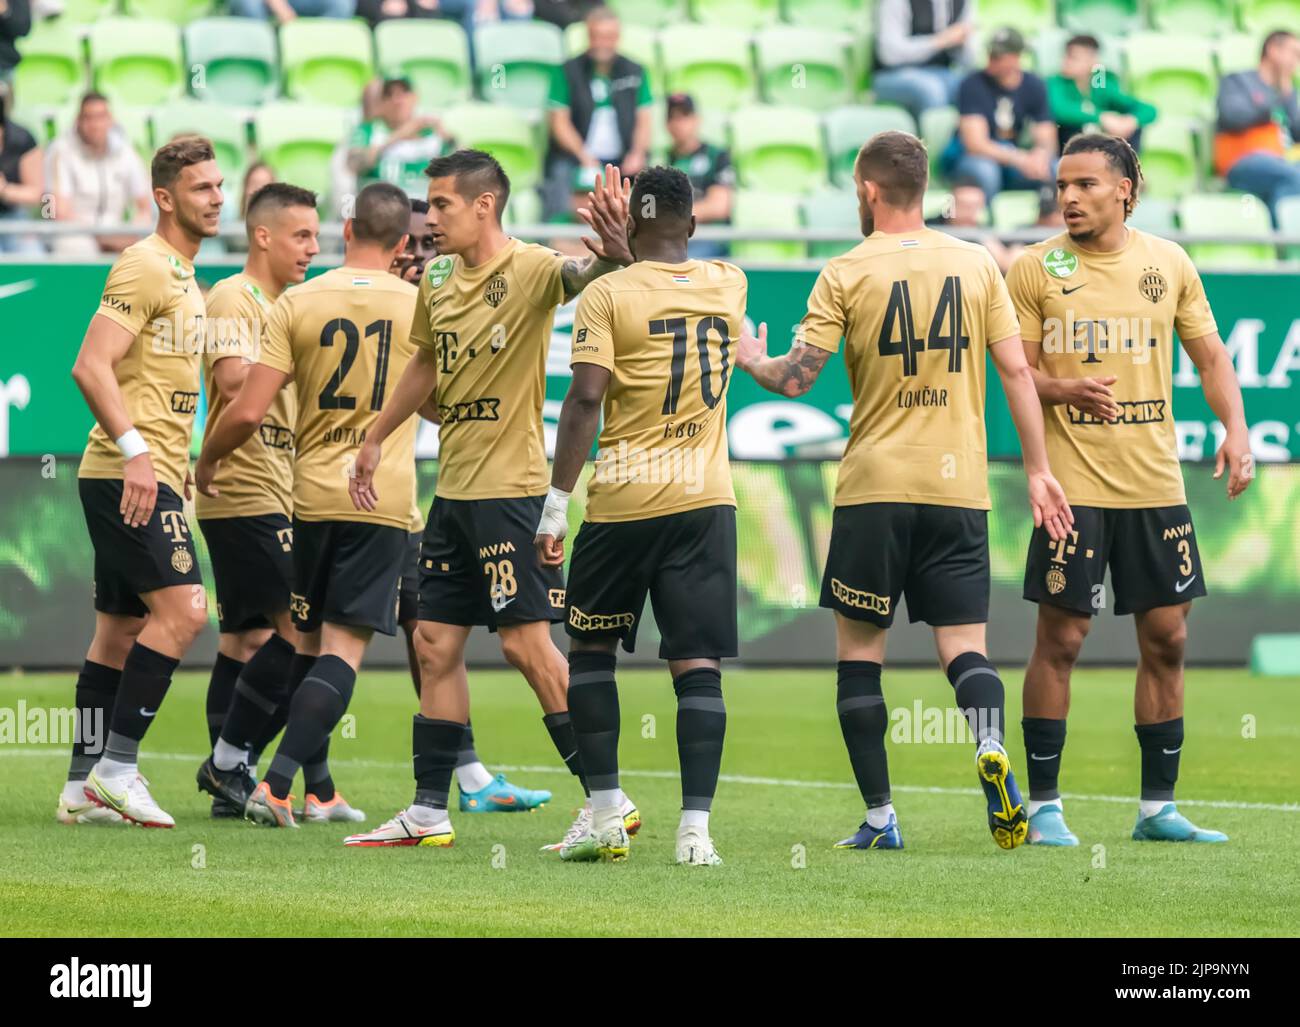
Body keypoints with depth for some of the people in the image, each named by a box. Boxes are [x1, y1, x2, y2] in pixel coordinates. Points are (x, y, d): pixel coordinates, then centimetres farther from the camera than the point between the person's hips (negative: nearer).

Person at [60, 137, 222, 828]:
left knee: (120, 631, 10)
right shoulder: (144, 267, -11)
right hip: (130, 476, -10)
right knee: (181, 610, -15)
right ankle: (117, 766, -13)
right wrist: (135, 450, -26)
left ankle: (85, 785, 12)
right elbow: (91, 367, -20)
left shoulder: (183, 276, 20)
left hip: (150, 475, 10)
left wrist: (179, 464, 23)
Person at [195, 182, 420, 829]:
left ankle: (317, 786, 20)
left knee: (307, 641, 16)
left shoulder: (297, 304, -3)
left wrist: (207, 461, 9)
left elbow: (248, 412, -8)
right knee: (343, 648, -6)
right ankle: (277, 781, -20)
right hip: (385, 497, -1)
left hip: (312, 492, 1)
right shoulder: (420, 307, -1)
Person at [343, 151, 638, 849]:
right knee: (435, 645, 8)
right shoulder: (437, 277, 10)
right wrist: (377, 438, 30)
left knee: (525, 641, -9)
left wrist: (612, 252, -56)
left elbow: (581, 274, -34)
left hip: (509, 484, -8)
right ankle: (428, 812, 15)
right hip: (453, 488, 8)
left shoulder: (529, 270, -13)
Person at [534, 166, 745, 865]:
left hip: (624, 500, -3)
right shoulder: (728, 285, 5)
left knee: (590, 649, 14)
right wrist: (626, 255, 25)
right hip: (706, 497, 3)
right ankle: (695, 827, -9)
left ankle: (606, 815, 9)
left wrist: (556, 504, -10)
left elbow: (585, 401, -12)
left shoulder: (608, 294, -6)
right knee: (697, 663, 0)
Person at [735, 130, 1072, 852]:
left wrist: (753, 361, 16)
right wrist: (1038, 469, 7)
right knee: (965, 645, 3)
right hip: (960, 486, 2)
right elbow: (1017, 372, 2)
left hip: (875, 487, -2)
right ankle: (992, 746, -29)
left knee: (860, 650, 8)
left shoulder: (847, 274, -2)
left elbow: (797, 378, -6)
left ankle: (880, 815, 4)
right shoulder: (977, 264, 6)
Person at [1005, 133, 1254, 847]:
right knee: (1060, 639, -4)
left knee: (1165, 640, 6)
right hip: (1073, 485, -3)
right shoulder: (1035, 269, -1)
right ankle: (1044, 806, 5)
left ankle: (1157, 808, 15)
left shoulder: (1168, 262, 7)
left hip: (1156, 485, 3)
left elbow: (1210, 357, 13)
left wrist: (1235, 429, -2)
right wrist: (1065, 391, -20)